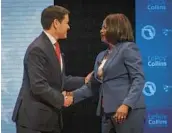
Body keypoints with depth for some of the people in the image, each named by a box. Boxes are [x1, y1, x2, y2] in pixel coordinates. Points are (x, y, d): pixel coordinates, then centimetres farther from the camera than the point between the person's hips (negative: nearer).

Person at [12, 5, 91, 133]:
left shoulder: (54, 46, 13)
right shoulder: (37, 49, -19)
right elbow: (38, 86, -24)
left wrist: (84, 81, 15)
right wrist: (61, 99, -13)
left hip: (50, 117, 10)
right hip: (33, 117, -9)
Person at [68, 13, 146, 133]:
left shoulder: (128, 48, -3)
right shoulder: (101, 56, 19)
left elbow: (139, 79, -13)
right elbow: (93, 85, 18)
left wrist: (126, 105, -23)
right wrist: (73, 95, 4)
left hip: (129, 111, -7)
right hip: (108, 113, 7)